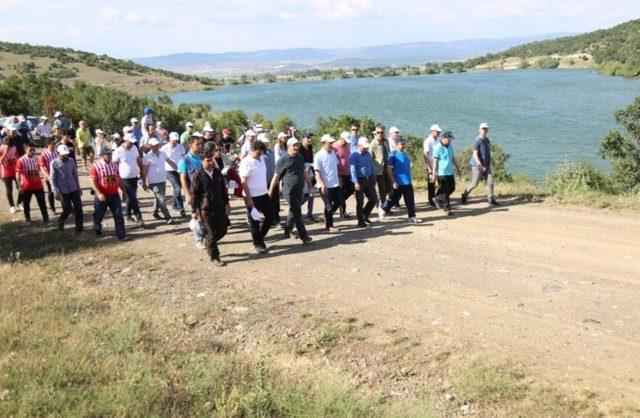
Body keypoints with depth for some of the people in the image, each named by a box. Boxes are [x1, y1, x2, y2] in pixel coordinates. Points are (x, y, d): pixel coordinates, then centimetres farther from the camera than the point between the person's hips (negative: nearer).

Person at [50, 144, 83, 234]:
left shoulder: (72, 161, 1)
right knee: (67, 210, 7)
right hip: (63, 191, -3)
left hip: (74, 189, 3)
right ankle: (60, 221, 39)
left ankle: (79, 229, 11)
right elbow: (52, 179, -8)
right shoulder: (54, 163, -10)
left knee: (78, 209, 0)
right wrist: (56, 192, -15)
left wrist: (78, 188, 13)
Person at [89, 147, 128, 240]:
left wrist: (124, 191, 14)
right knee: (98, 215, 14)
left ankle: (121, 235, 1)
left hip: (114, 195, 4)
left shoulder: (114, 165, 7)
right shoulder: (96, 166, -10)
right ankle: (97, 230, 38)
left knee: (119, 215, -2)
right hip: (102, 196, -4)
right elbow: (93, 182, -15)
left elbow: (118, 180, 15)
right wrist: (99, 193, -25)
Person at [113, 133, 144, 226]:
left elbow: (138, 159, 16)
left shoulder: (134, 148, 3)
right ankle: (138, 218, -6)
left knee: (131, 198, 15)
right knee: (133, 199, -7)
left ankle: (128, 215, 30)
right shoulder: (118, 151, -14)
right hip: (125, 179, -6)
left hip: (134, 177, 6)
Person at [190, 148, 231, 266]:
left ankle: (209, 243, 37)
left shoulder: (217, 173, 6)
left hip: (219, 207, 6)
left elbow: (223, 189, 16)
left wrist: (227, 203, 17)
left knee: (223, 230, 11)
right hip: (206, 209, -6)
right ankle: (214, 257, 16)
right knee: (211, 233, 2)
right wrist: (194, 211, -8)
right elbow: (194, 194, -8)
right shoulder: (198, 175, -10)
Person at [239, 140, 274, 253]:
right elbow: (244, 183, -16)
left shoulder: (262, 159, 6)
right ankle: (258, 244, 19)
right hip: (252, 197, -7)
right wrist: (249, 199, -18)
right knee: (254, 221, 5)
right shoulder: (246, 162, -16)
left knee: (270, 217, 10)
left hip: (264, 194, 7)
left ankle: (260, 237, 28)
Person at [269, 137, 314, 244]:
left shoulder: (300, 158, 10)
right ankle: (304, 236, -7)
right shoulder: (283, 160, -7)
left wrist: (310, 185, 25)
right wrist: (270, 191, -5)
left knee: (294, 211, 16)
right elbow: (276, 177, -5)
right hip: (289, 190, -6)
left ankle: (287, 231, 34)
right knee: (297, 212, -9)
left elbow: (304, 173, 21)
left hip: (299, 190, 6)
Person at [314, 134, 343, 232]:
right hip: (326, 186, -7)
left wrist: (339, 179, 14)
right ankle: (329, 225, 17)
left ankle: (328, 216, 34)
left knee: (339, 202, 13)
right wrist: (322, 185, -24)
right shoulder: (318, 156, -13)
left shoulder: (333, 153, 7)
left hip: (336, 184, 7)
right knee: (329, 206, 3)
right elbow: (317, 173, -17)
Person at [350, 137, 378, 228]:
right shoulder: (354, 156, -11)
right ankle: (361, 222, 12)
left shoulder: (368, 154, 11)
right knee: (360, 202, 2)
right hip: (360, 180, -7)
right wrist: (356, 182, -22)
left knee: (374, 199, 7)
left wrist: (373, 178, 17)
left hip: (369, 180, 7)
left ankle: (365, 215, 26)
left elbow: (372, 167, 19)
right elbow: (353, 170, -16)